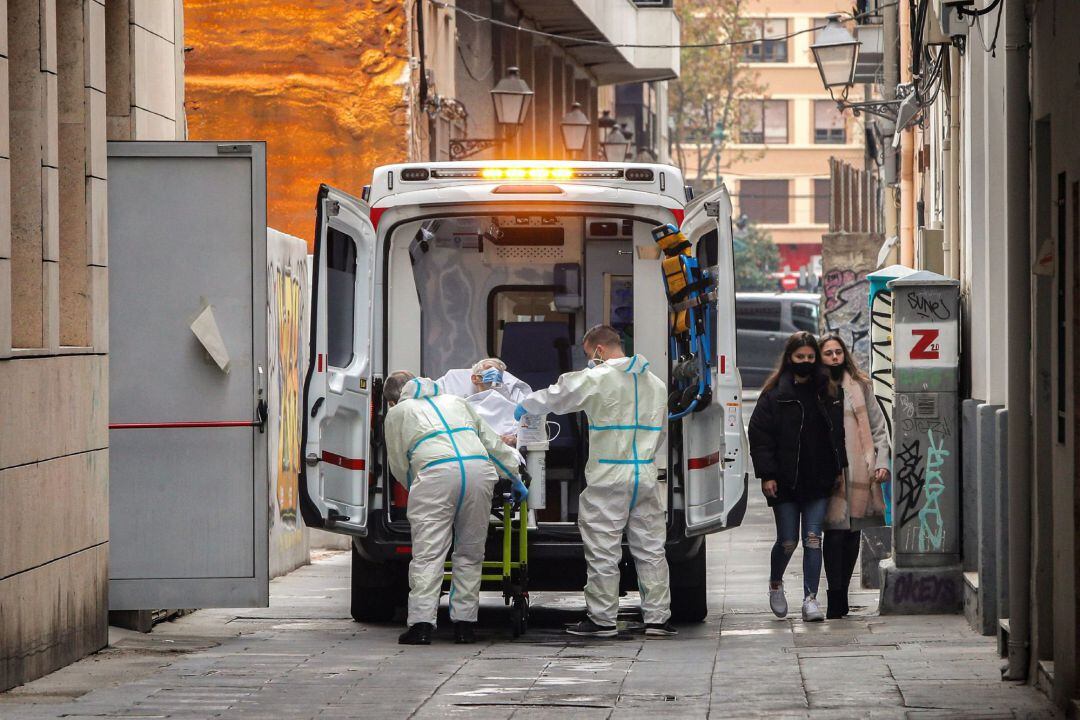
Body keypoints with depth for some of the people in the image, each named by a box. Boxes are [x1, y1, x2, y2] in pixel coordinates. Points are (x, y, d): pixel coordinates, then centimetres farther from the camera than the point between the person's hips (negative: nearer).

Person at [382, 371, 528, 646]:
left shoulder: (397, 413, 24)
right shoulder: (455, 401, 34)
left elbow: (399, 465, 24)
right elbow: (492, 442, 32)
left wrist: (415, 488, 41)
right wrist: (516, 479, 36)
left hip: (436, 472, -3)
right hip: (479, 469, 3)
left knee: (428, 553, -4)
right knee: (470, 553, 10)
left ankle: (421, 623, -13)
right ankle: (464, 623, 7)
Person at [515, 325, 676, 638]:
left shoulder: (595, 380, -9)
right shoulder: (656, 384, 12)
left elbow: (554, 397, 2)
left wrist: (525, 407, 20)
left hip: (609, 477, -6)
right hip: (646, 476, 6)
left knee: (603, 551, 1)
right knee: (650, 549, 9)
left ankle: (603, 618, 4)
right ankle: (658, 617, 8)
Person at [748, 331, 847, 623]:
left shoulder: (828, 393, 9)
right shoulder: (775, 394, -2)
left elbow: (839, 433, 15)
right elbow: (759, 435, -4)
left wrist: (840, 470, 9)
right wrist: (767, 475, -11)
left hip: (819, 480, 2)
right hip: (786, 482, -2)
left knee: (813, 539, -4)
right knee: (787, 541, 3)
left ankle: (810, 599, -3)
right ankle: (775, 584, 30)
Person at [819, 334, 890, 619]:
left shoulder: (860, 386, 11)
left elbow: (878, 426, 14)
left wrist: (881, 462, 4)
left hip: (859, 471, 3)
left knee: (853, 534, 5)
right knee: (835, 533, -11)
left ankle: (840, 596, 13)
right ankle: (836, 598, -10)